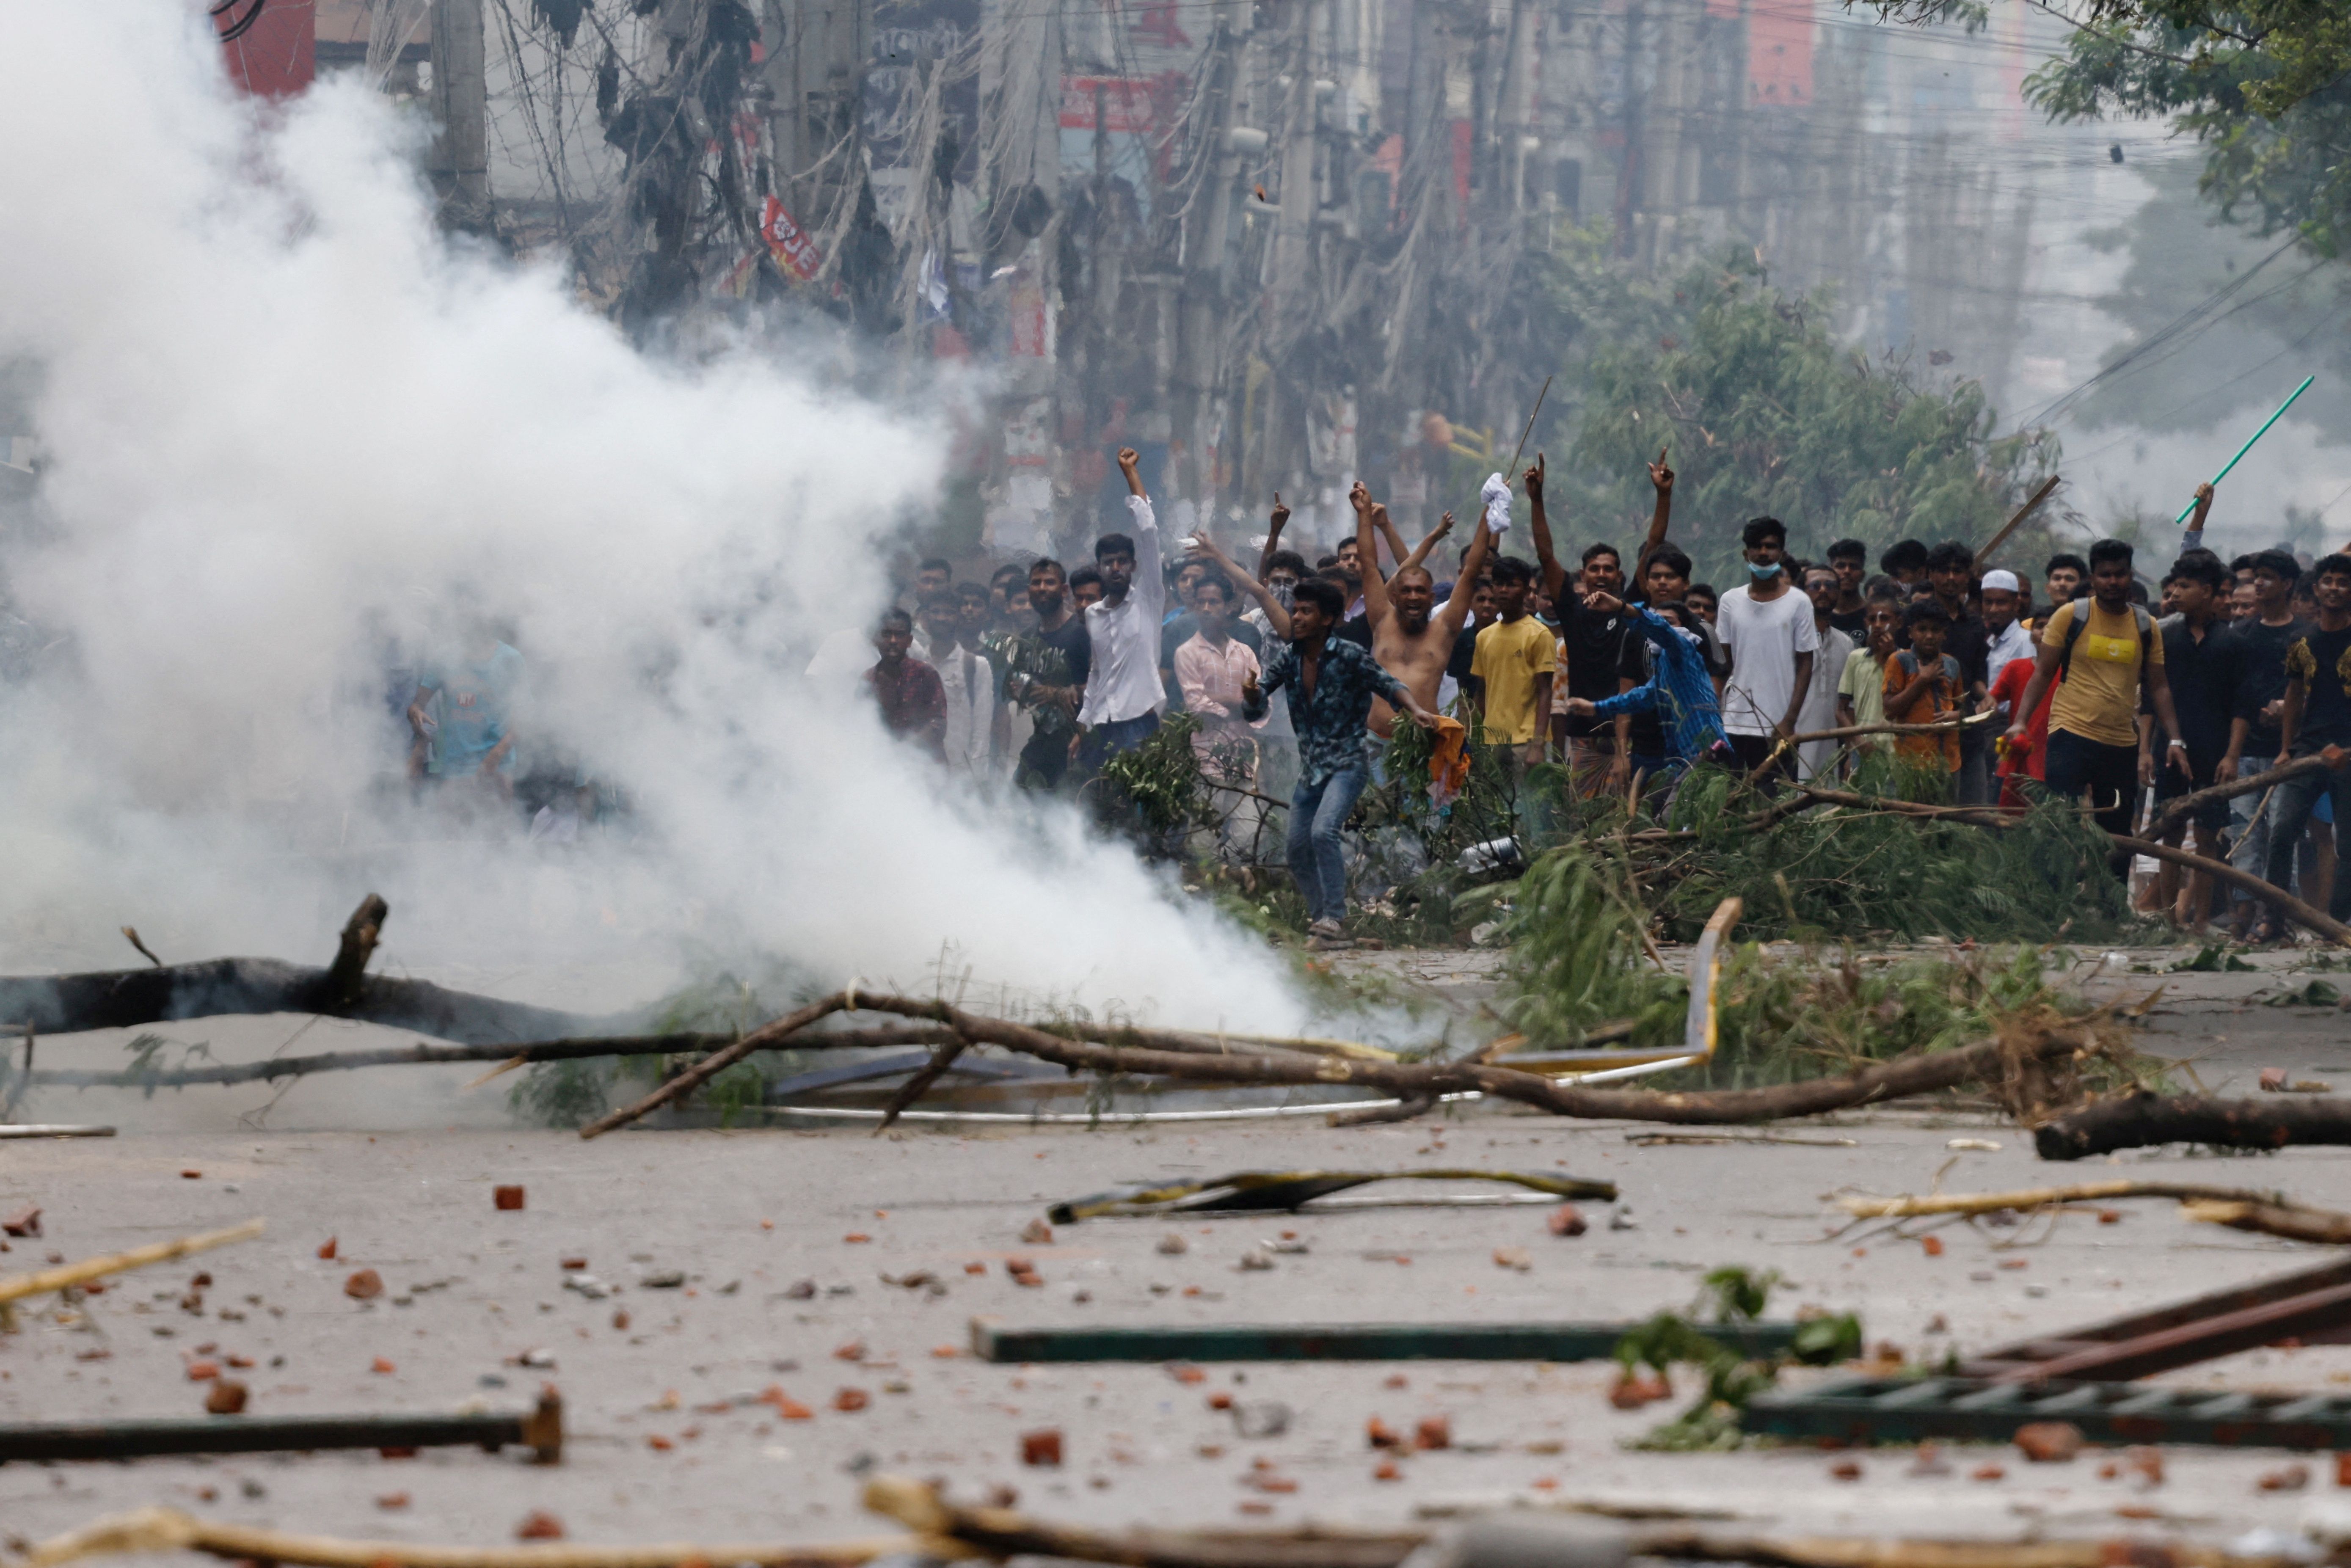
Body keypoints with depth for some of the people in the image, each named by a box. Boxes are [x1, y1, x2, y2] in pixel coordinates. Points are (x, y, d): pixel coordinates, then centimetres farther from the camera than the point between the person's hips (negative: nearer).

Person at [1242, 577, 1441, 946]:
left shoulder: (1349, 657, -11)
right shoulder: (1287, 658, 3)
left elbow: (1387, 685, -4)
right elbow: (1255, 710, 4)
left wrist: (1415, 710, -23)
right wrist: (1252, 695, -20)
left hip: (1347, 764, -6)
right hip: (1310, 769, 6)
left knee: (1323, 831, -26)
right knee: (1298, 851, 6)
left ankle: (1334, 921, -23)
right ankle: (1319, 919, 24)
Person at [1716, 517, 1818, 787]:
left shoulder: (1798, 603, 2)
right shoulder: (1731, 602, 9)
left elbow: (1805, 666, 2)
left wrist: (1789, 722, -7)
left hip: (1776, 727, -2)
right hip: (1733, 724, 2)